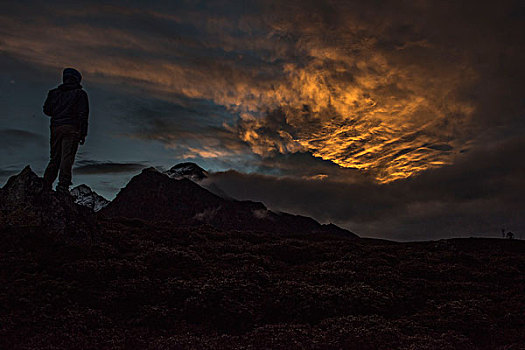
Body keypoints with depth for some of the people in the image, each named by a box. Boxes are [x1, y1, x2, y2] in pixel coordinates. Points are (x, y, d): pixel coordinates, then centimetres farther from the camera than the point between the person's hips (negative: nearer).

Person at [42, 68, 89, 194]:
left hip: (55, 128, 4)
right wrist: (83, 133, -4)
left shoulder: (54, 92, 15)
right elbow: (83, 114, -3)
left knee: (54, 158, 11)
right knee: (67, 157, -10)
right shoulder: (80, 93, 3)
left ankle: (46, 186, 8)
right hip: (71, 128, -4)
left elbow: (46, 110, 14)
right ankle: (63, 184, -19)